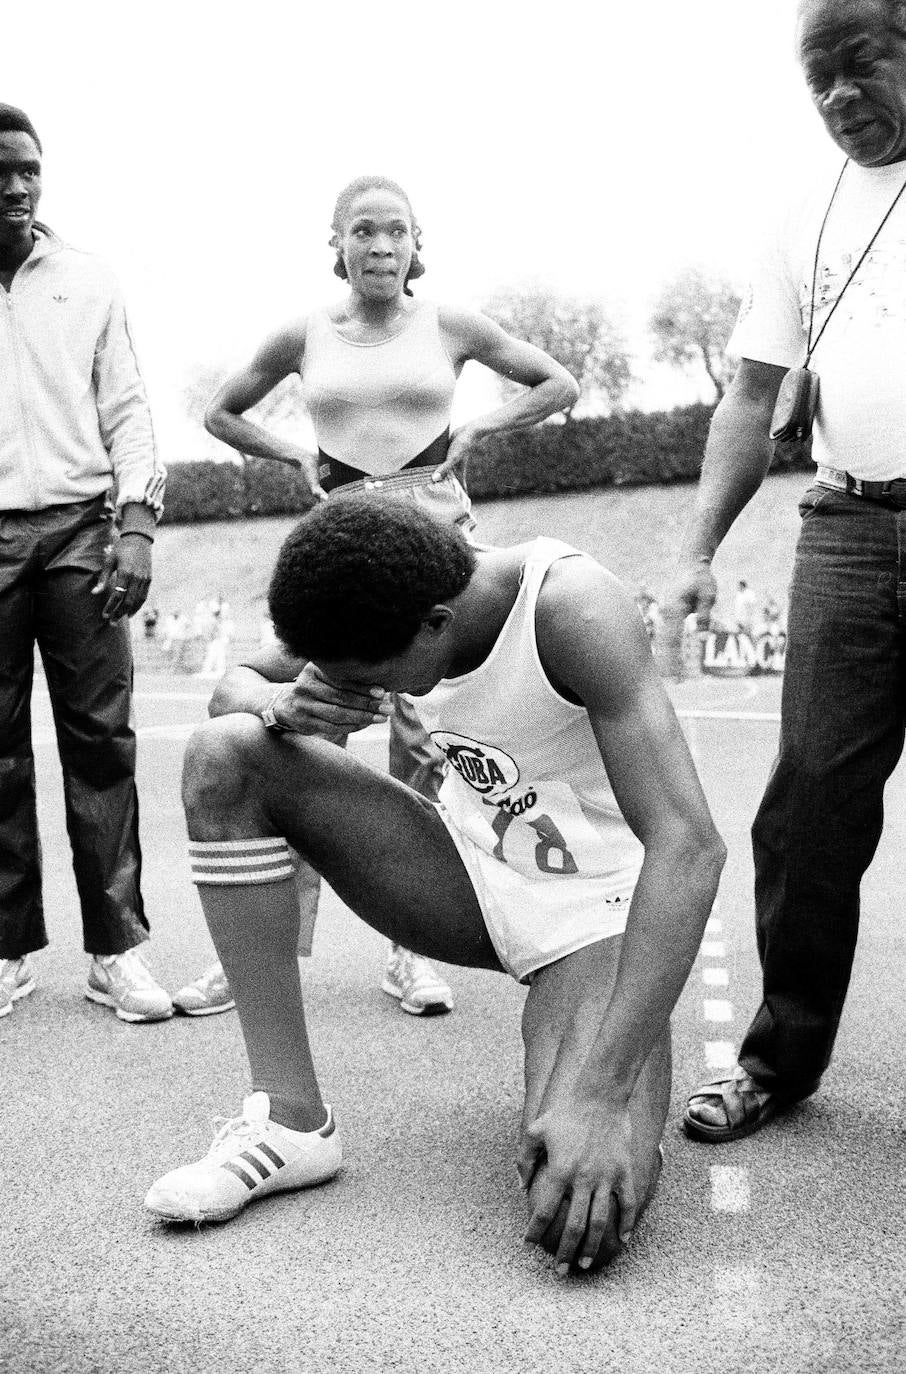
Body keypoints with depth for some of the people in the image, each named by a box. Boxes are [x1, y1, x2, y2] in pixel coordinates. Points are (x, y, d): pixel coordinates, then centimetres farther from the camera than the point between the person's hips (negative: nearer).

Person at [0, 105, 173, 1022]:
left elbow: (125, 409, 9)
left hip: (77, 529, 0)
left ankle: (117, 947, 0)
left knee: (100, 739, -4)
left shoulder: (87, 282, 12)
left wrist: (136, 522, -4)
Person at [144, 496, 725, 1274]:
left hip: (599, 910, -5)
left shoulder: (573, 609, -29)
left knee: (581, 1220, -32)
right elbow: (234, 684, 4)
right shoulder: (391, 603, -10)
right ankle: (290, 1119, -10)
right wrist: (283, 705, -23)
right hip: (474, 877, 6)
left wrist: (602, 1095, -41)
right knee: (223, 757, -14)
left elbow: (689, 848, -35)